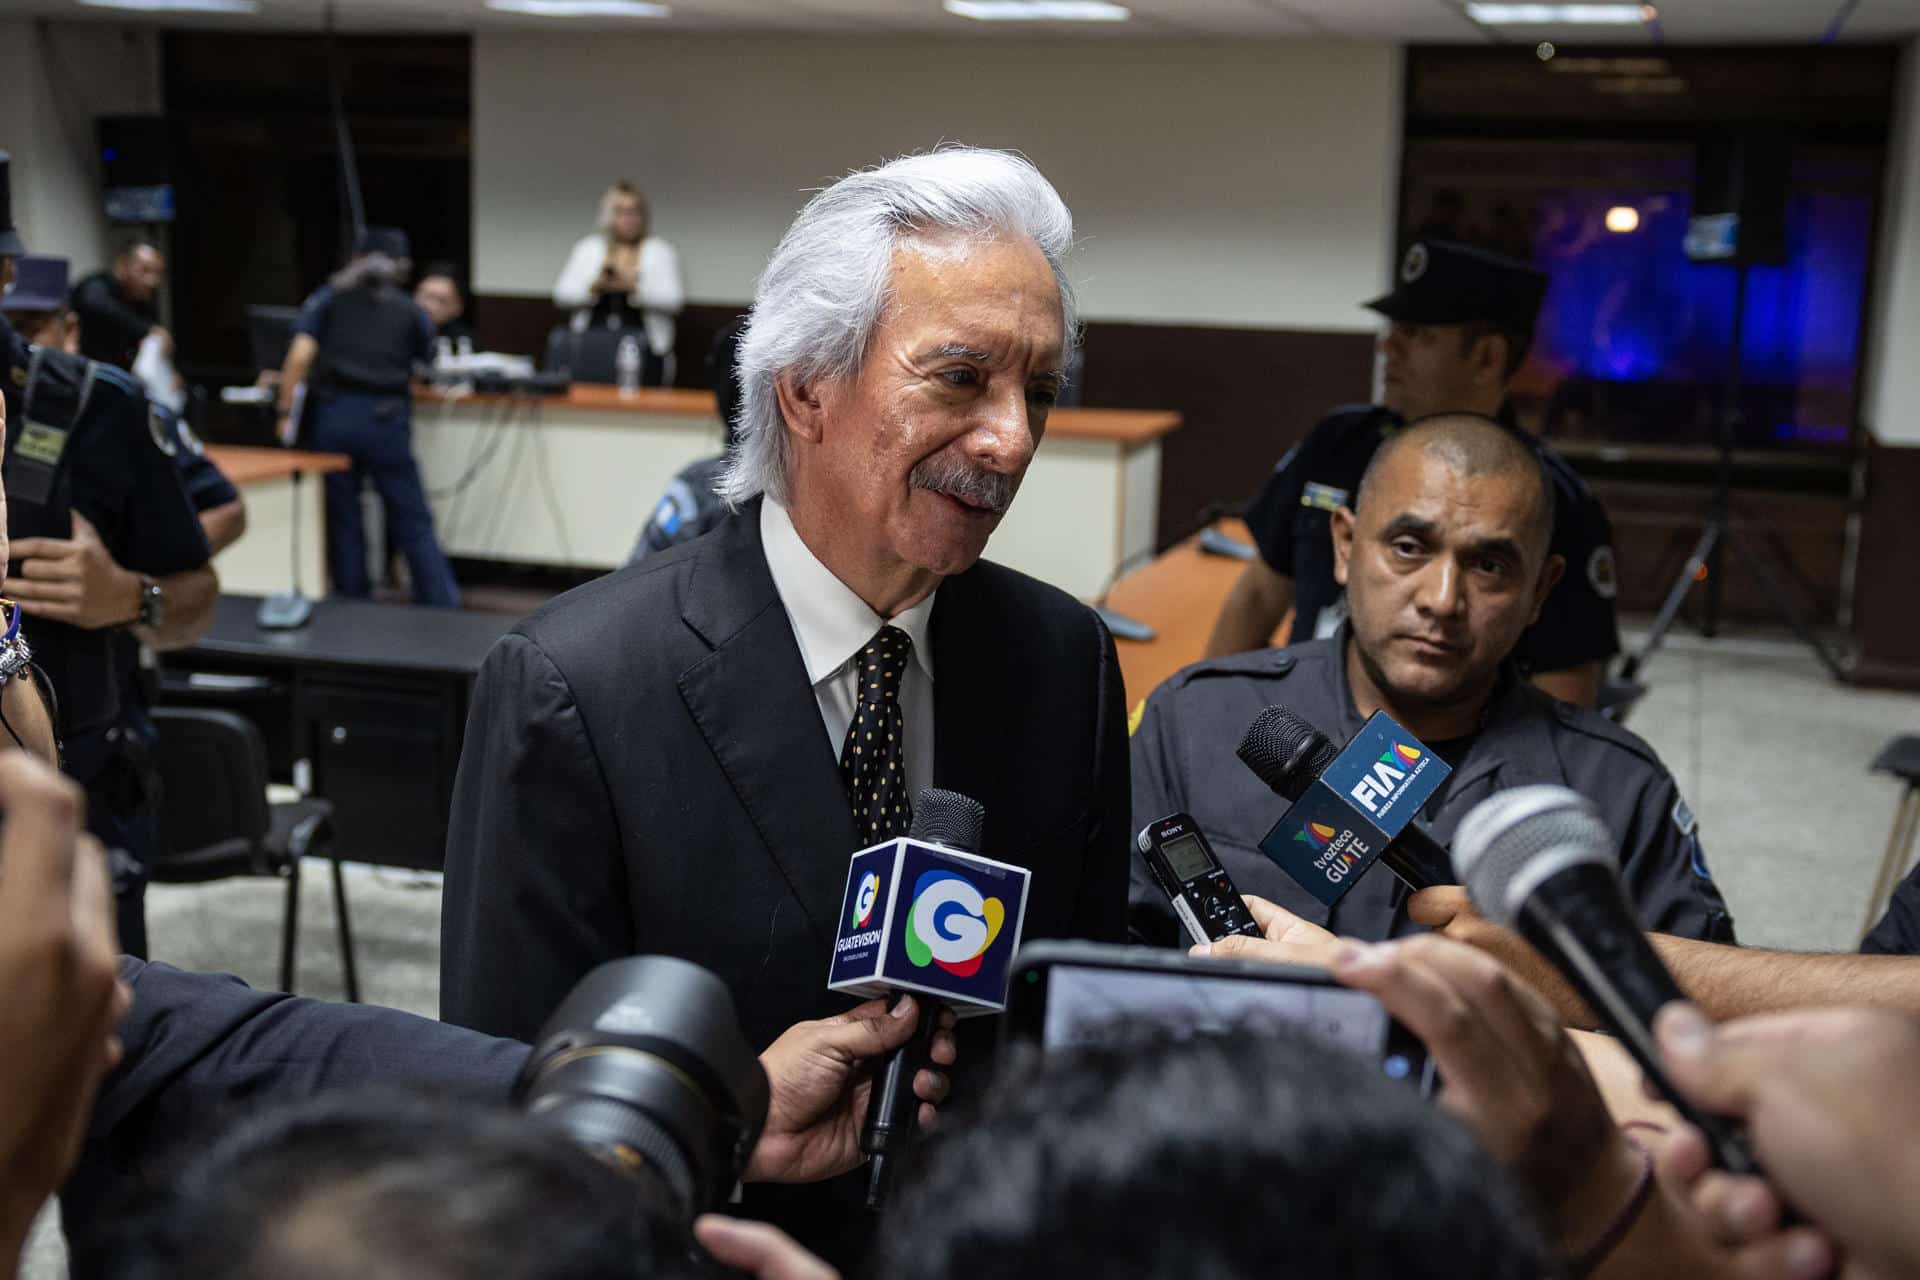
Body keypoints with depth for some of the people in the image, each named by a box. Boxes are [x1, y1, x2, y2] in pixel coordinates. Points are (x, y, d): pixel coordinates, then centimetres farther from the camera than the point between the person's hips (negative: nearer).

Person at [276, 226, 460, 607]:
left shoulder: (329, 298, 9)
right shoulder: (411, 312, 11)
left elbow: (300, 357, -3)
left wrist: (286, 412, -1)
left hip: (333, 415, 0)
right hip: (387, 419, 0)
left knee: (343, 519, 10)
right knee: (413, 523, 5)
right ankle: (444, 610, 4)